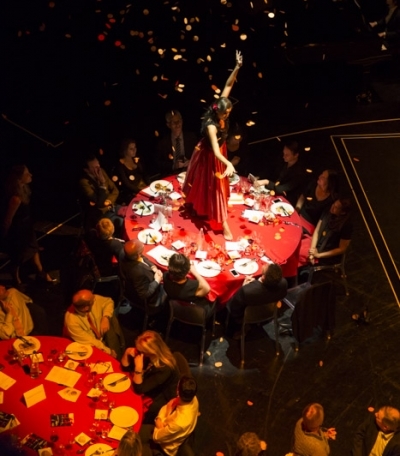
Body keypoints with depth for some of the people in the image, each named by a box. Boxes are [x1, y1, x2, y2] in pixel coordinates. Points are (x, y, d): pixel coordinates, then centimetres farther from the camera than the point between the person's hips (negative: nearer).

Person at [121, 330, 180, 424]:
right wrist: (127, 353, -22)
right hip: (147, 390, 7)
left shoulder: (164, 368, -34)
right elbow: (126, 367, -3)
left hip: (160, 400, -7)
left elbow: (139, 389, -29)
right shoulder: (147, 355, -15)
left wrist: (138, 367, -41)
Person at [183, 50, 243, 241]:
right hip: (209, 156, -8)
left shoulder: (221, 110, -20)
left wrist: (237, 67, -30)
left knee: (217, 184, 27)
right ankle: (224, 225, 16)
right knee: (214, 186, 5)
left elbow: (228, 85, -17)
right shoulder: (211, 125, -39)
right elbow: (215, 150, -48)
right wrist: (228, 163, -63)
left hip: (219, 151, 8)